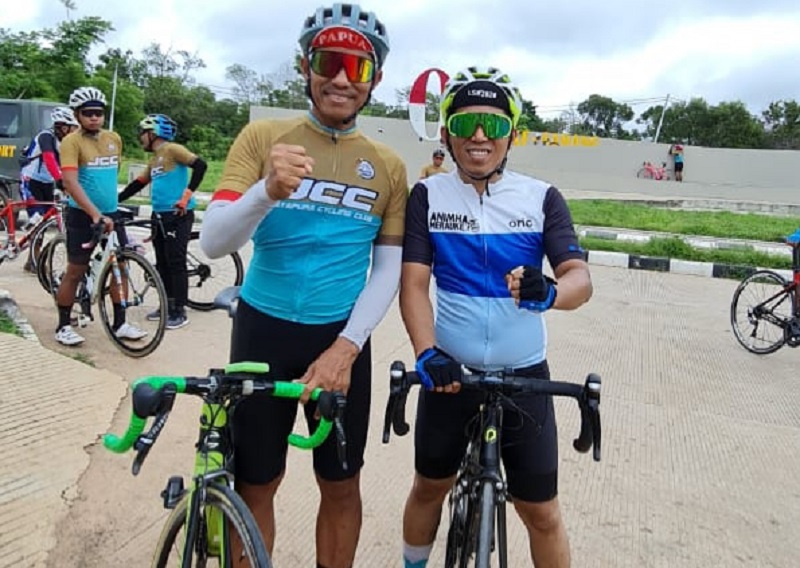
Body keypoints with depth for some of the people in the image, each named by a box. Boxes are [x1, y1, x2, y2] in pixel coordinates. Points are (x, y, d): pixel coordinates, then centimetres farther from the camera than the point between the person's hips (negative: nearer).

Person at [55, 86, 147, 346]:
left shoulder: (114, 139, 6)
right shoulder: (72, 141, -12)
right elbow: (70, 183, -23)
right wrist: (95, 214, -31)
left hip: (111, 213, 6)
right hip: (82, 215, -5)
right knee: (75, 272, 2)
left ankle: (120, 323, 17)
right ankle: (63, 326, 15)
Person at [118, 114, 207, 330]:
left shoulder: (172, 150, -7)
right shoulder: (153, 160, 19)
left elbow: (200, 165, -18)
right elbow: (138, 184, 27)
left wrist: (186, 196, -20)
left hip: (177, 215, -9)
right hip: (159, 215, 9)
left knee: (176, 263, -6)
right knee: (162, 263, 12)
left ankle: (180, 311, 0)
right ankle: (167, 305, 22)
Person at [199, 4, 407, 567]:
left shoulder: (388, 166, 0)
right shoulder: (262, 137, -5)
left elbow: (389, 269, -1)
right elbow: (213, 241, -13)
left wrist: (346, 347, -13)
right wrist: (270, 190, -33)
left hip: (341, 339, 1)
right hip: (262, 330, -1)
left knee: (341, 485, 12)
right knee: (255, 484, 11)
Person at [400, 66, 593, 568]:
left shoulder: (542, 198, -3)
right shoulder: (428, 196, -2)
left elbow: (581, 277, -12)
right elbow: (413, 283, -8)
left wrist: (549, 293, -35)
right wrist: (427, 353, -23)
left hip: (524, 375, 0)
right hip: (449, 371, 1)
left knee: (542, 512, 7)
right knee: (430, 487, 20)